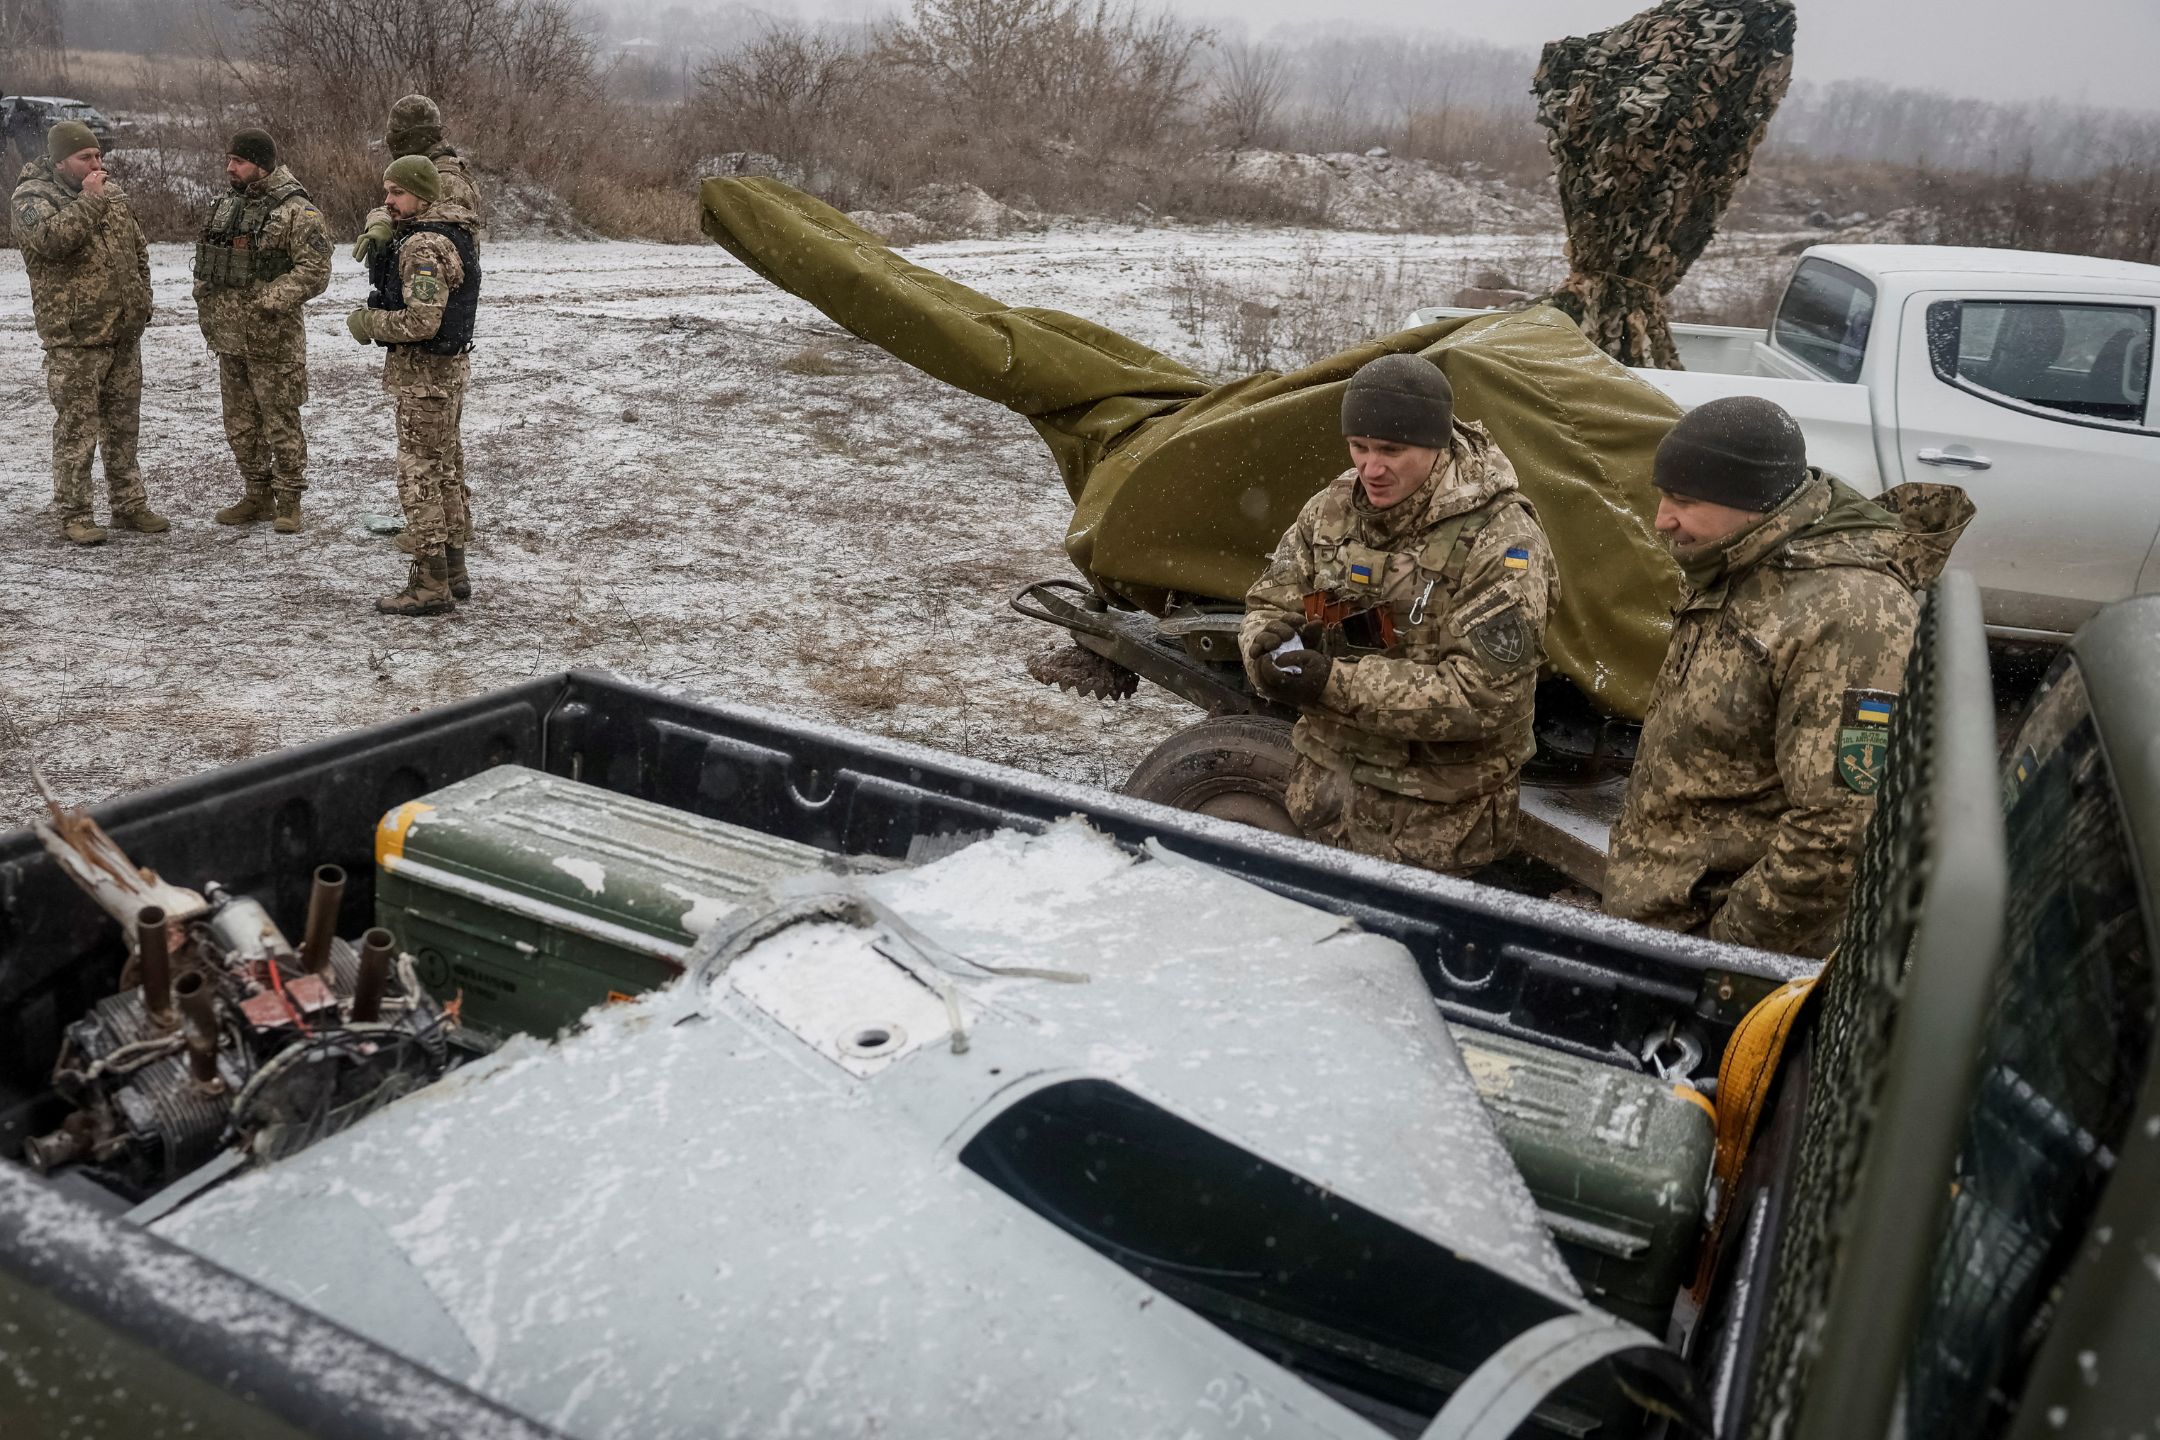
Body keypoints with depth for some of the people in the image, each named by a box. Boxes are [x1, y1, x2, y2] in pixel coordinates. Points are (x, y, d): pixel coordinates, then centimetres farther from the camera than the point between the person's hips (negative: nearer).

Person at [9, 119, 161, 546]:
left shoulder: (111, 191, 12)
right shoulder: (30, 198, -8)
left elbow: (138, 249, 21)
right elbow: (54, 239, -28)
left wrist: (139, 299, 13)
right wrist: (90, 200, -23)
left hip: (124, 333, 6)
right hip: (75, 338, -6)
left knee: (123, 426, 13)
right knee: (77, 430, -3)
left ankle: (129, 505, 22)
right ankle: (74, 515, 4)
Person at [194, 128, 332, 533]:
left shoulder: (297, 212, -10)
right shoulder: (224, 206, 14)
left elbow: (314, 272, -17)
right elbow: (205, 262, 24)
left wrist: (266, 301, -21)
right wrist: (207, 307, 12)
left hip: (272, 340, -8)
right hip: (228, 337, 8)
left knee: (281, 422, -2)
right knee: (241, 423, 13)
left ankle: (288, 501, 8)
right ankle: (256, 496, 24)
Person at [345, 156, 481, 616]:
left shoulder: (423, 247, -20)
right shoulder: (457, 234, 11)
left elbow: (421, 322, -27)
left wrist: (366, 323, -11)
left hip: (423, 373, -10)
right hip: (449, 368, 10)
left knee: (419, 476, -5)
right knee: (442, 471, 16)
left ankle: (429, 586, -1)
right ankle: (453, 573, 24)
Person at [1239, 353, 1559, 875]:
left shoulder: (1500, 541, -18)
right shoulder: (1332, 508, 1)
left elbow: (1485, 696, -24)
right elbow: (1268, 605, 9)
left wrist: (1338, 682, -28)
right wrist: (1271, 649, -17)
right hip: (1325, 790, 5)